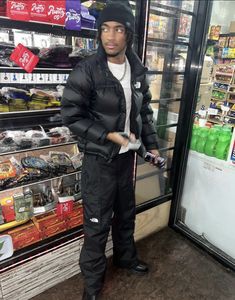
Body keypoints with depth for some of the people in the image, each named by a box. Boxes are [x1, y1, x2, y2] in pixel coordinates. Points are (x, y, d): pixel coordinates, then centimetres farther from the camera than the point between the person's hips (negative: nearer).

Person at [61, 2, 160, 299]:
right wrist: (108, 136, -20)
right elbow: (71, 115, -13)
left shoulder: (137, 70, 3)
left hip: (127, 155, 6)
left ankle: (125, 256, 48)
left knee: (126, 211, 22)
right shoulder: (86, 70, -14)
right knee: (97, 222, 7)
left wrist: (151, 144, 8)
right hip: (99, 158, -5)